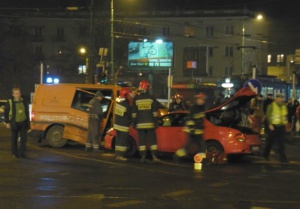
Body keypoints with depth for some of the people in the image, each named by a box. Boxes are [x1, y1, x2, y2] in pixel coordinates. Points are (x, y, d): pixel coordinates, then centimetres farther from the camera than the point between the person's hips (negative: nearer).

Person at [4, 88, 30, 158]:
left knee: (24, 138, -1)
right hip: (14, 123, -3)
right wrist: (7, 122, -7)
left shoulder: (24, 101, 7)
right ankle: (15, 153, 18)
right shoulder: (10, 102, -4)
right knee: (14, 139, 7)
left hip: (23, 123, 3)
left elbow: (27, 112, 15)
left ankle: (22, 153, 6)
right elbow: (6, 113, -1)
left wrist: (27, 122, 12)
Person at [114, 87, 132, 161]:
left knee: (118, 139, 13)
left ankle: (117, 155, 17)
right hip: (124, 126, -8)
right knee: (123, 140, -2)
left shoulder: (118, 101, -2)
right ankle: (120, 155, -3)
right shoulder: (126, 105, -23)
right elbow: (130, 115, -14)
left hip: (117, 124, 8)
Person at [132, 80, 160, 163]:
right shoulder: (151, 98, -3)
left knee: (142, 141, 5)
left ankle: (143, 157, 2)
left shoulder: (136, 99, 1)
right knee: (152, 140, 3)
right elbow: (155, 112, -3)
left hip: (140, 124, 1)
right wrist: (156, 122, 2)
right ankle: (154, 157, -4)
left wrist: (134, 122, 8)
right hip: (150, 123, -1)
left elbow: (134, 113, 2)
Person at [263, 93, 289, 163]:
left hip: (282, 126, 4)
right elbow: (268, 115, -9)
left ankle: (283, 158, -1)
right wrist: (270, 124, -15)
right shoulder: (272, 106, -6)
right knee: (270, 141, 6)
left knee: (281, 143, -1)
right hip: (274, 126, -4)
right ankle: (266, 155, 24)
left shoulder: (284, 106, 11)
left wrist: (286, 120, 6)